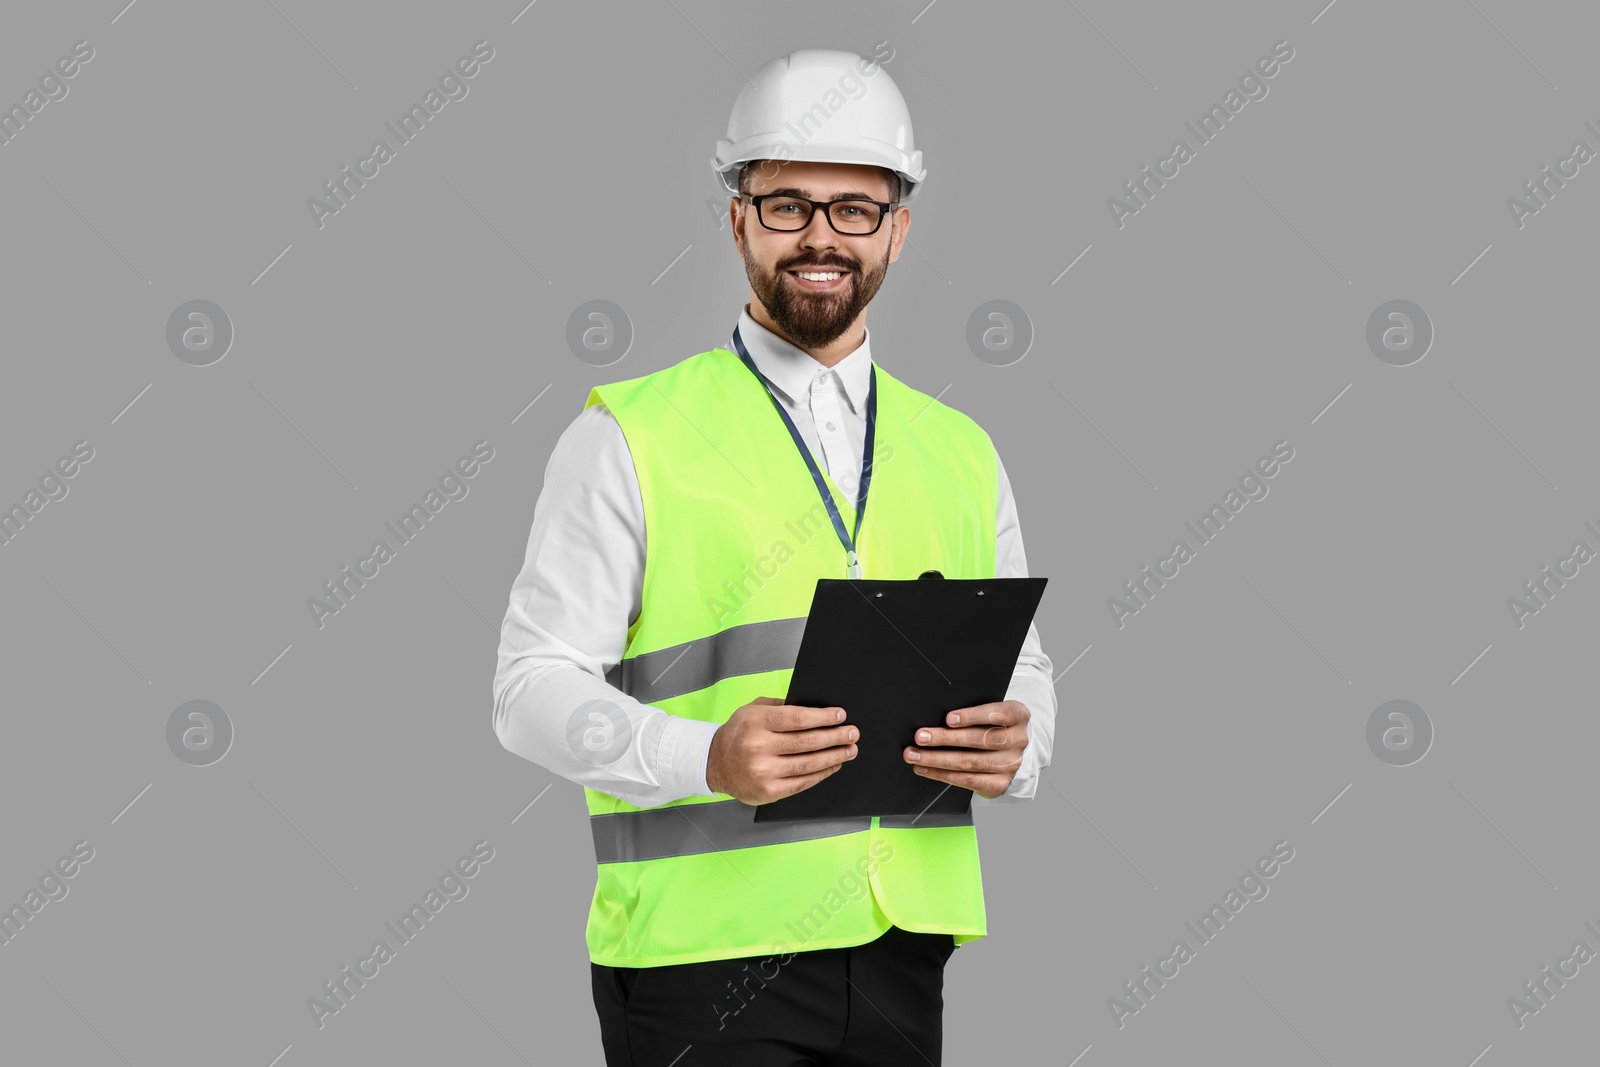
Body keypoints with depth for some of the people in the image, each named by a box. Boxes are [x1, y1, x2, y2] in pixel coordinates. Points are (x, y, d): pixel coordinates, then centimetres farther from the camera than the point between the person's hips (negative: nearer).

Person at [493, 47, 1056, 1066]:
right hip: (702, 953, -4)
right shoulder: (630, 438, -1)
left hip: (900, 948, 4)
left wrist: (1011, 746, -7)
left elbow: (1023, 670, 16)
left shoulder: (960, 454, 13)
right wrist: (708, 758, -23)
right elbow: (535, 685, -5)